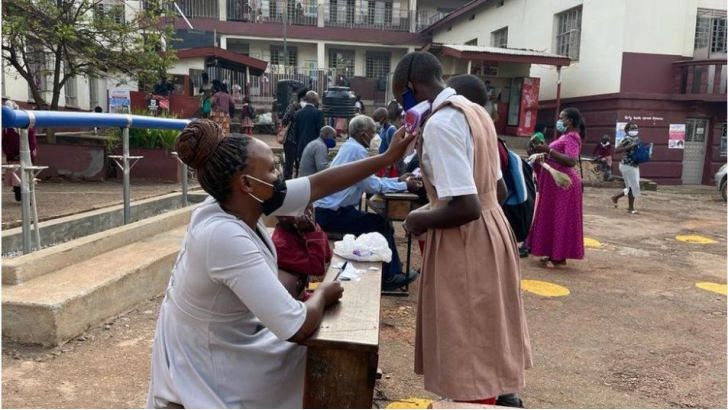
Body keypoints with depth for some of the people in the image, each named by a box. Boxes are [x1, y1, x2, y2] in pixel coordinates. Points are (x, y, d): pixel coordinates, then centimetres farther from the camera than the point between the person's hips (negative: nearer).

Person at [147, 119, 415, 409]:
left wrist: (387, 157, 3)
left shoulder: (238, 203, -9)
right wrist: (322, 295, -12)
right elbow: (299, 327, -33)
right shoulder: (225, 236, -35)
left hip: (228, 341, 8)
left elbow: (319, 185, -1)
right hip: (208, 372, -7)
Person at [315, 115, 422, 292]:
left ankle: (393, 272, 19)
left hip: (329, 210, 10)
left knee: (379, 222, 13)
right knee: (381, 224, 0)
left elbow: (370, 180, 17)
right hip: (332, 214, -10)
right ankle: (388, 277, 12)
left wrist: (398, 179, 12)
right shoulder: (357, 150, -17)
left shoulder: (350, 147, 14)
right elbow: (373, 186, -17)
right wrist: (404, 186, -8)